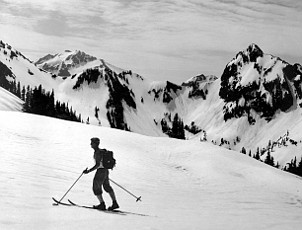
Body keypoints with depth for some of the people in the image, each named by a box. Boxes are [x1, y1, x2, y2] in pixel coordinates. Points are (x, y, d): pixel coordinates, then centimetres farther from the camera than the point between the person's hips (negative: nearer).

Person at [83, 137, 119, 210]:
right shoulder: (101, 151, 10)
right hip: (106, 171, 10)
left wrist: (89, 171, -29)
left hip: (100, 171, -10)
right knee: (107, 187, 18)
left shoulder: (97, 152, -19)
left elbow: (98, 165, -26)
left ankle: (102, 204, 8)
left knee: (96, 188, 3)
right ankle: (115, 203, 20)